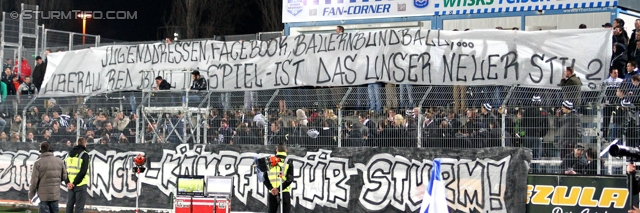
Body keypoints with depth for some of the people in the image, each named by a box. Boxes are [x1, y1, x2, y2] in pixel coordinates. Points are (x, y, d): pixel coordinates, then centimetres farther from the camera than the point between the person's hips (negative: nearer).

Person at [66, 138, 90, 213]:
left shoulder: (70, 154, 11)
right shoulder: (84, 154, -9)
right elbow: (83, 171, -17)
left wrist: (68, 182, 0)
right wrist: (74, 183, -12)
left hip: (70, 185, 6)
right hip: (80, 185, -6)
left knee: (69, 205, 14)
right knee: (79, 207, -4)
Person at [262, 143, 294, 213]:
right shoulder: (288, 162, -2)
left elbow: (265, 179, 2)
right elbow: (290, 179, -13)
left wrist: (271, 188, -9)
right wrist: (279, 189, -17)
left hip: (272, 194, 3)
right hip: (284, 193, -3)